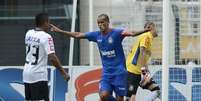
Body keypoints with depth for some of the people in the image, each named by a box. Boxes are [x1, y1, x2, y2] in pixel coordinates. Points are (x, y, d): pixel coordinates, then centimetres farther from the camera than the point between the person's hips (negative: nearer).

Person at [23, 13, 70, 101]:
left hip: (27, 74, 8)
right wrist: (63, 73, -14)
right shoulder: (46, 37, -15)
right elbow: (52, 57, -21)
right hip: (39, 76, -8)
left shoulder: (29, 33, 6)